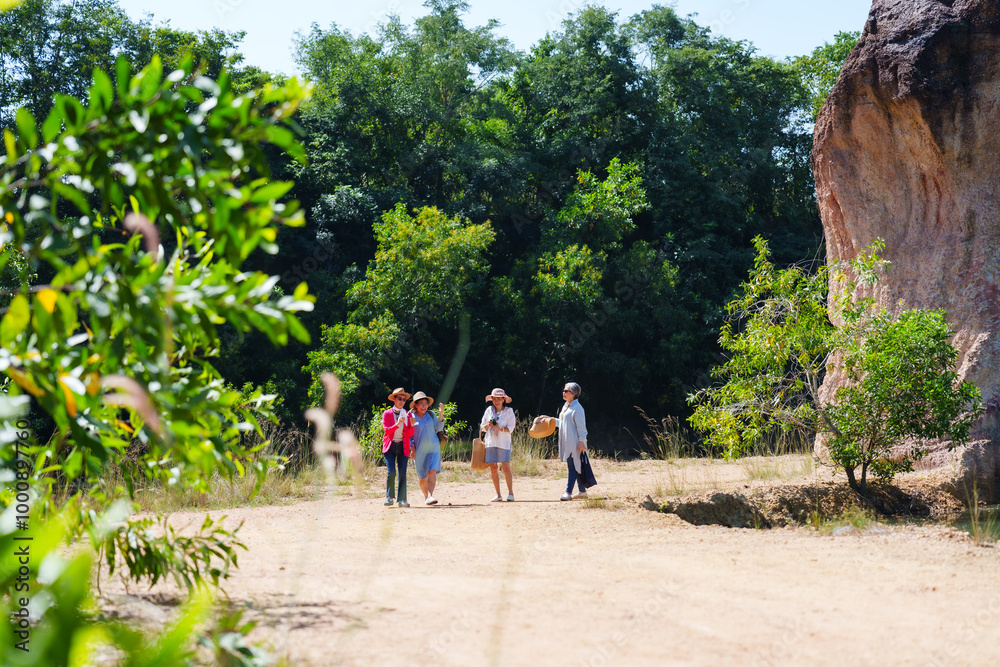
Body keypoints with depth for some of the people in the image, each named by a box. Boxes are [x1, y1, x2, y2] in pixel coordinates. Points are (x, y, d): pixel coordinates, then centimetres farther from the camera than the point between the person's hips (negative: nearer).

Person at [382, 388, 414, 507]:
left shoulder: (407, 414, 10)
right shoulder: (387, 414, 5)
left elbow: (410, 434, 6)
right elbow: (387, 430, -7)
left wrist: (412, 426, -14)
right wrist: (398, 424, -22)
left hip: (403, 447, 2)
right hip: (390, 446, -2)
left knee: (402, 473, -5)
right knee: (391, 472, -13)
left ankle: (402, 499, -3)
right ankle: (389, 497, 3)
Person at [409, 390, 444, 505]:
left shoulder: (431, 415, 7)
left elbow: (439, 429, 7)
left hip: (433, 447, 1)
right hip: (419, 450, -1)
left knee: (432, 472, -18)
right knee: (423, 476, 4)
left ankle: (431, 495, -25)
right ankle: (425, 497, 21)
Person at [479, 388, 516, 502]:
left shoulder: (509, 411, 2)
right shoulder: (489, 410, 12)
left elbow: (510, 428, -4)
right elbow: (482, 426, 15)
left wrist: (499, 428, -19)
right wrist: (487, 425, -6)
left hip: (503, 442, -4)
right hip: (491, 442, 4)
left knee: (506, 467, -12)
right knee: (493, 468, 0)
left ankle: (510, 493, -6)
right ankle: (498, 495, 5)